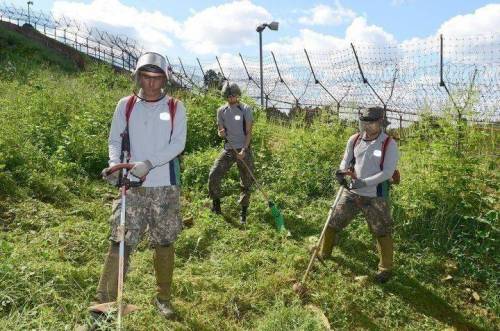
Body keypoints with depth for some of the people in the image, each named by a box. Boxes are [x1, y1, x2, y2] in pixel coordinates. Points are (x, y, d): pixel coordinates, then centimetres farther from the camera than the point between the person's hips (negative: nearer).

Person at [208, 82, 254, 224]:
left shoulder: (245, 109, -3)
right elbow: (220, 131, 11)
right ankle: (216, 202, 12)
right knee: (213, 175, -11)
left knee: (246, 183, 2)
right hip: (228, 149, 2)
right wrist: (221, 133, -14)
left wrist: (244, 150, -17)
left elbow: (249, 132, -6)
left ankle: (244, 211, 16)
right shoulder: (221, 111, 6)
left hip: (244, 150, -2)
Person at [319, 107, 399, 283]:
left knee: (382, 233, 6)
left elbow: (387, 173, -16)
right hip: (352, 192, 4)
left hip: (375, 197, -4)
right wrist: (342, 172, -18)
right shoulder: (354, 140, 0)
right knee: (333, 223, 10)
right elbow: (346, 161, 6)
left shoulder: (389, 144, -11)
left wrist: (364, 182, -27)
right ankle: (323, 254, 33)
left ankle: (386, 268, 27)